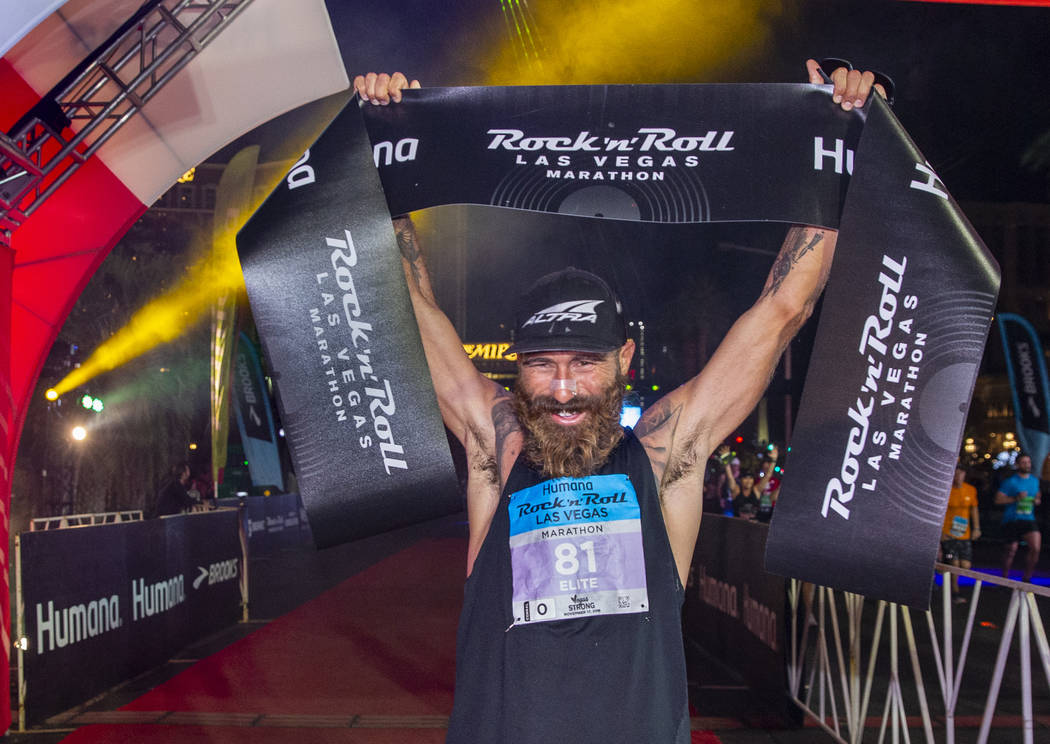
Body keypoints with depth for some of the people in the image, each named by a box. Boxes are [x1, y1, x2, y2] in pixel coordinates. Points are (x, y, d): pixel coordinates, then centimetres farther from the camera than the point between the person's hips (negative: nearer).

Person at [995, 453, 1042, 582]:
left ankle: (1026, 578, 3)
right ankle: (1005, 579, 21)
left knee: (1036, 548, -13)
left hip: (1028, 519, 4)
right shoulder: (1010, 482, -5)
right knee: (1010, 551, 3)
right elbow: (998, 499, -9)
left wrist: (1037, 500, 4)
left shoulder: (1035, 480, 12)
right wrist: (1016, 498, -19)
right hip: (1011, 520, -4)